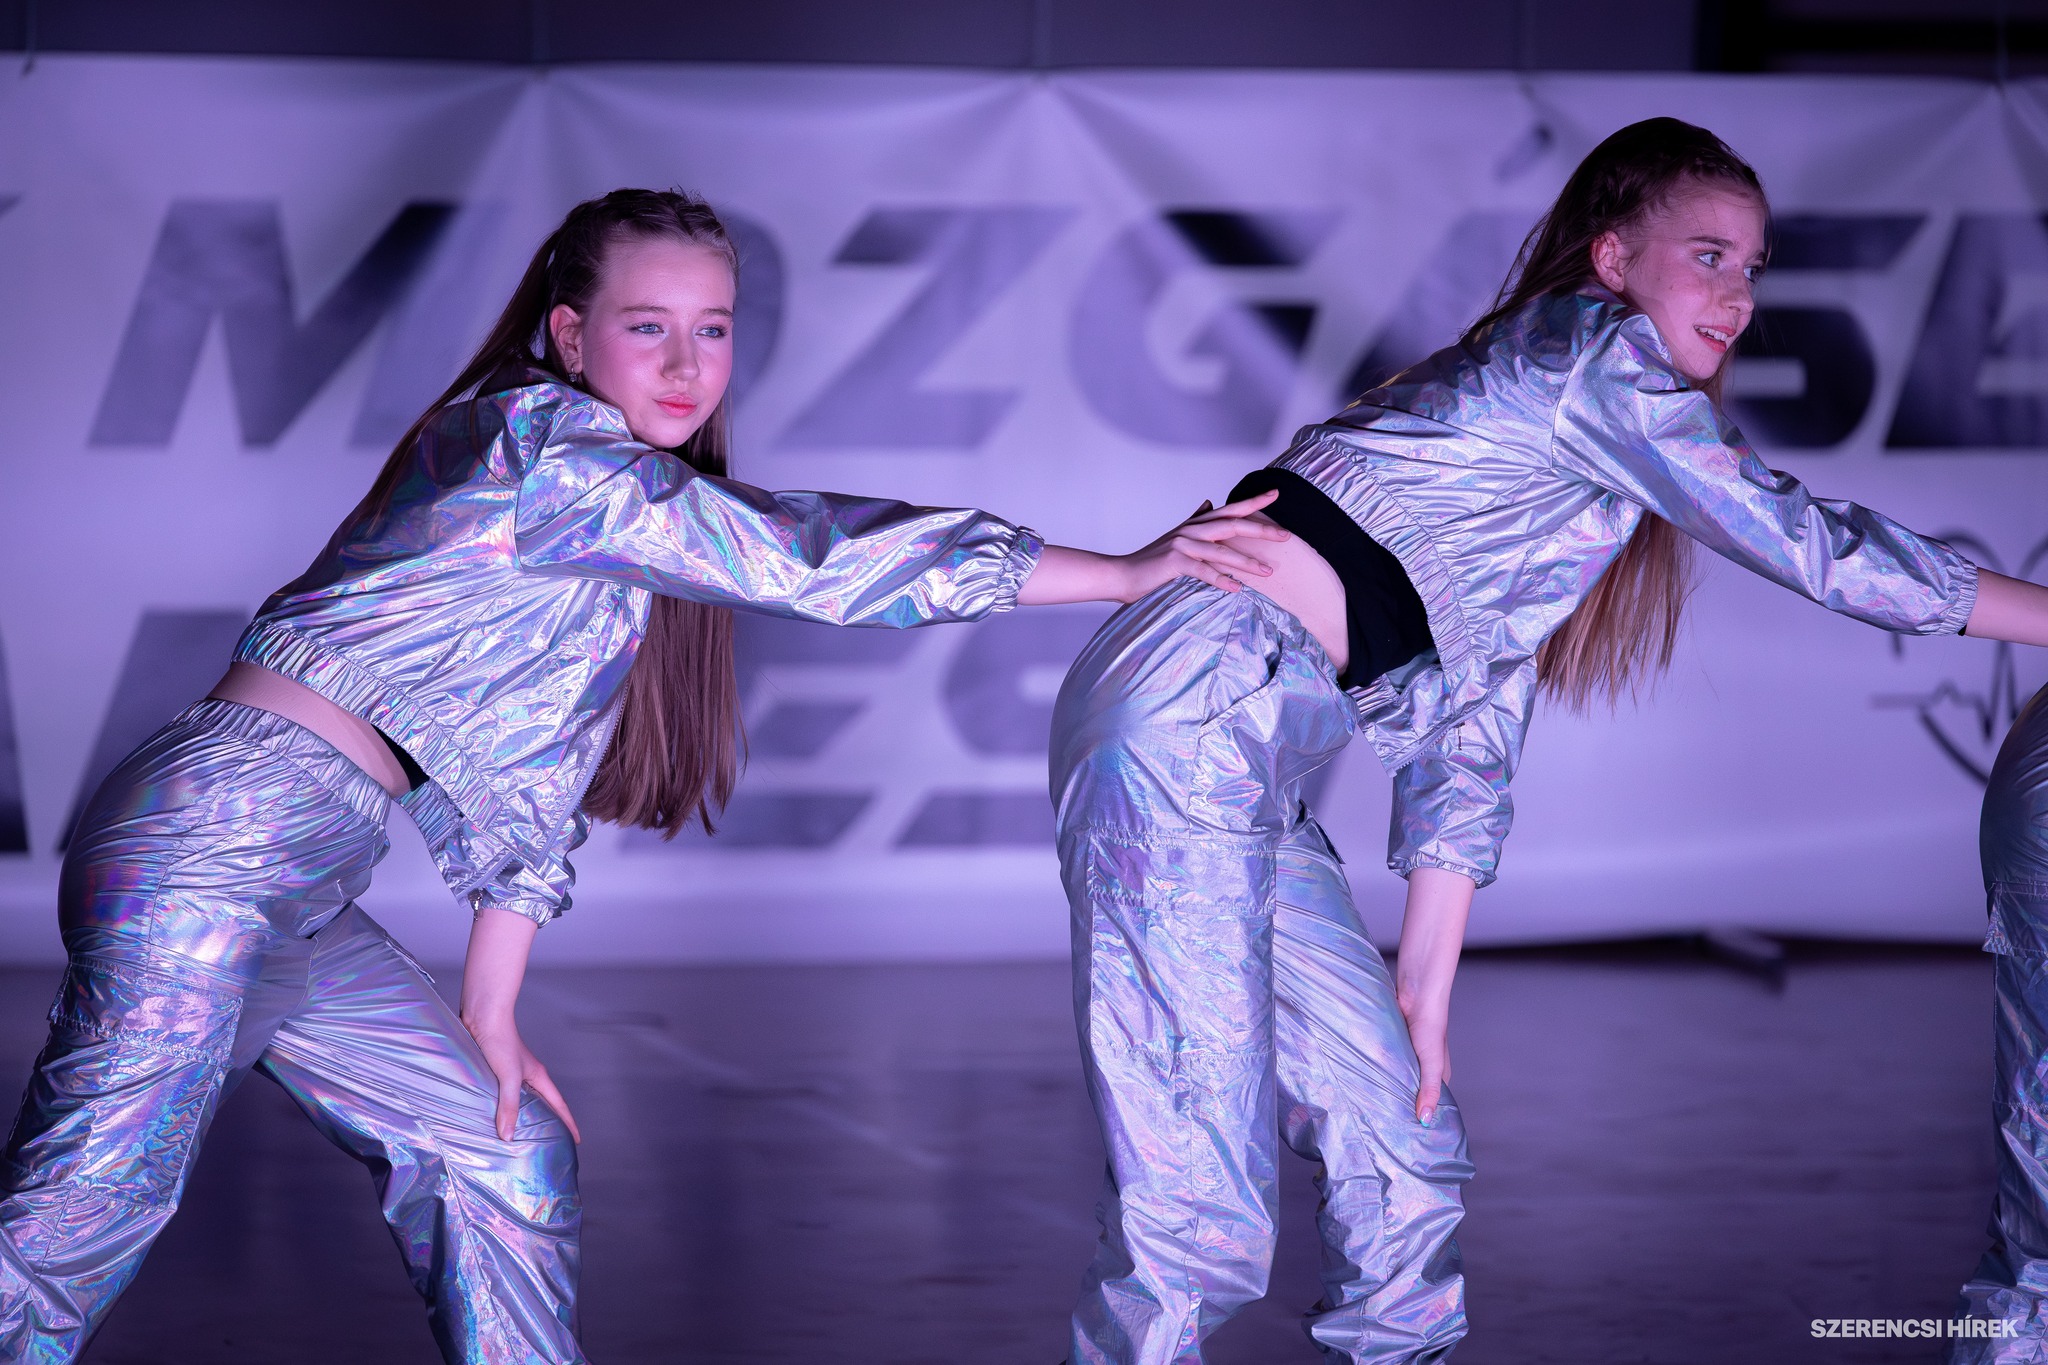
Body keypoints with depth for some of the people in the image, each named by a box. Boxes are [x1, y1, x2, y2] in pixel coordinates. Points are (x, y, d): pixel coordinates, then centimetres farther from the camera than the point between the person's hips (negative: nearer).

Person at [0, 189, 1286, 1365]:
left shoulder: (630, 529, 17)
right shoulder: (542, 444, -13)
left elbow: (531, 783, 20)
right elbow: (812, 556, -17)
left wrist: (490, 1017, 17)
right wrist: (1131, 569, -14)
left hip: (304, 904, 10)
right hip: (214, 842, -10)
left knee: (508, 1157, 12)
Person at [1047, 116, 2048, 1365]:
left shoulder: (1550, 452, 26)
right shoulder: (1590, 348, -1)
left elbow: (1471, 727, 22)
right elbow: (1810, 544, -3)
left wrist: (1425, 988, 16)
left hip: (1245, 768, 10)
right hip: (1191, 720, -10)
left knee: (1408, 1156, 11)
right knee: (1202, 1219, -13)